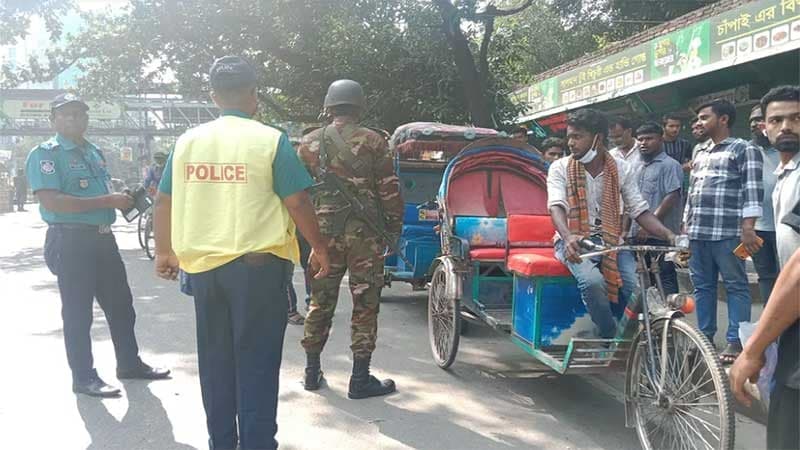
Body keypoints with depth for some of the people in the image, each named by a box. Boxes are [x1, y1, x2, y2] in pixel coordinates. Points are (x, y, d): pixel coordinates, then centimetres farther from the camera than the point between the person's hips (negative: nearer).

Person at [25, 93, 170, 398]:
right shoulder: (45, 154, -8)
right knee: (78, 312, 1)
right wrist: (108, 201, -23)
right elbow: (52, 201, -21)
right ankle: (83, 378, 13)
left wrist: (122, 200, 5)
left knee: (120, 303, 13)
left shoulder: (94, 152, 16)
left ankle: (129, 363, 27)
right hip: (71, 241, -8)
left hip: (103, 237, 8)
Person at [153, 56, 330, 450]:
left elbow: (163, 201, 10)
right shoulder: (270, 140, -8)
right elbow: (297, 202, -9)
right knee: (256, 360, 2)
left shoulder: (187, 141, 6)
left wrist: (164, 251, 22)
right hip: (257, 264, -4)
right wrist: (319, 247, 4)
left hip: (202, 264, 5)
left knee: (214, 358, 15)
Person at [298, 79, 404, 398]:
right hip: (365, 234, -3)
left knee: (320, 302, 15)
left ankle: (312, 372, 24)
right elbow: (389, 190, -4)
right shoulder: (374, 142, -3)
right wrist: (395, 228, 6)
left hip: (324, 233, 3)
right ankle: (360, 380, 8)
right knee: (365, 305, 4)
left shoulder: (309, 143, 5)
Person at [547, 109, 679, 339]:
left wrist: (669, 235, -16)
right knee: (592, 281, -32)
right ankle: (612, 339, -13)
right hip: (574, 241, -2)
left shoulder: (621, 169, 4)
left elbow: (639, 210, 1)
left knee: (636, 287, -23)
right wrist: (568, 237, -38)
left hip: (611, 240, 2)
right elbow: (556, 206, -17)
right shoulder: (560, 168, -1)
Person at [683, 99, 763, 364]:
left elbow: (752, 190, -8)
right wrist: (685, 226, 19)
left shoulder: (744, 150, 0)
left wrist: (748, 228, -17)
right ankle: (705, 337, 17)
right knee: (702, 286, 10)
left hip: (727, 232, -7)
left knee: (735, 285, -1)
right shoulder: (701, 154, 22)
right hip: (697, 232, 7)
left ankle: (735, 341, 2)